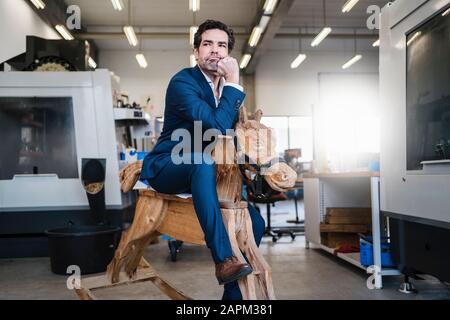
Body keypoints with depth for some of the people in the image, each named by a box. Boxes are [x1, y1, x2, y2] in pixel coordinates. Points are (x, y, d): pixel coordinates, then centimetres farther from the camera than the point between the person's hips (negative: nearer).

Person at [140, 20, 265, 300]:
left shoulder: (225, 86, 7)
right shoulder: (183, 82, -16)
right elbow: (216, 126, -31)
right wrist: (233, 84, -23)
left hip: (201, 171, 7)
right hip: (167, 167, -7)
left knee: (255, 222, -3)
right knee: (202, 160, -41)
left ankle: (233, 293, 9)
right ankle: (223, 259, -41)